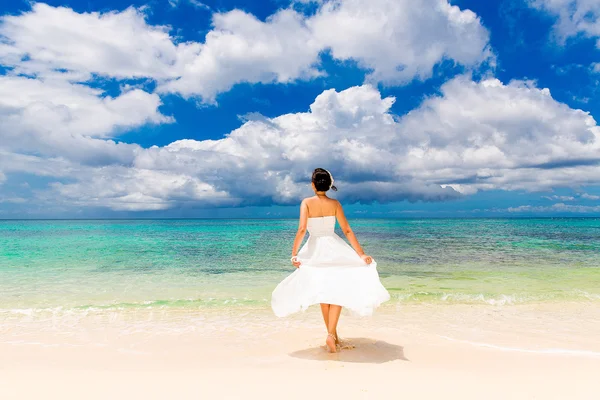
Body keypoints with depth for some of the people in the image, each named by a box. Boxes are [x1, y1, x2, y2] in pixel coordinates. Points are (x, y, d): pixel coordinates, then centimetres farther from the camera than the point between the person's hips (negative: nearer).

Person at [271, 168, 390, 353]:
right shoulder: (335, 203, -2)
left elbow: (301, 229, -15)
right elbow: (347, 231, -5)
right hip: (334, 248, -1)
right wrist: (361, 254, -3)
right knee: (338, 291, 7)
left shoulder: (307, 202, -6)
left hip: (315, 250, 1)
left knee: (323, 292, 17)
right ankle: (331, 335, -6)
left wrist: (294, 253, -10)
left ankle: (332, 334, 26)